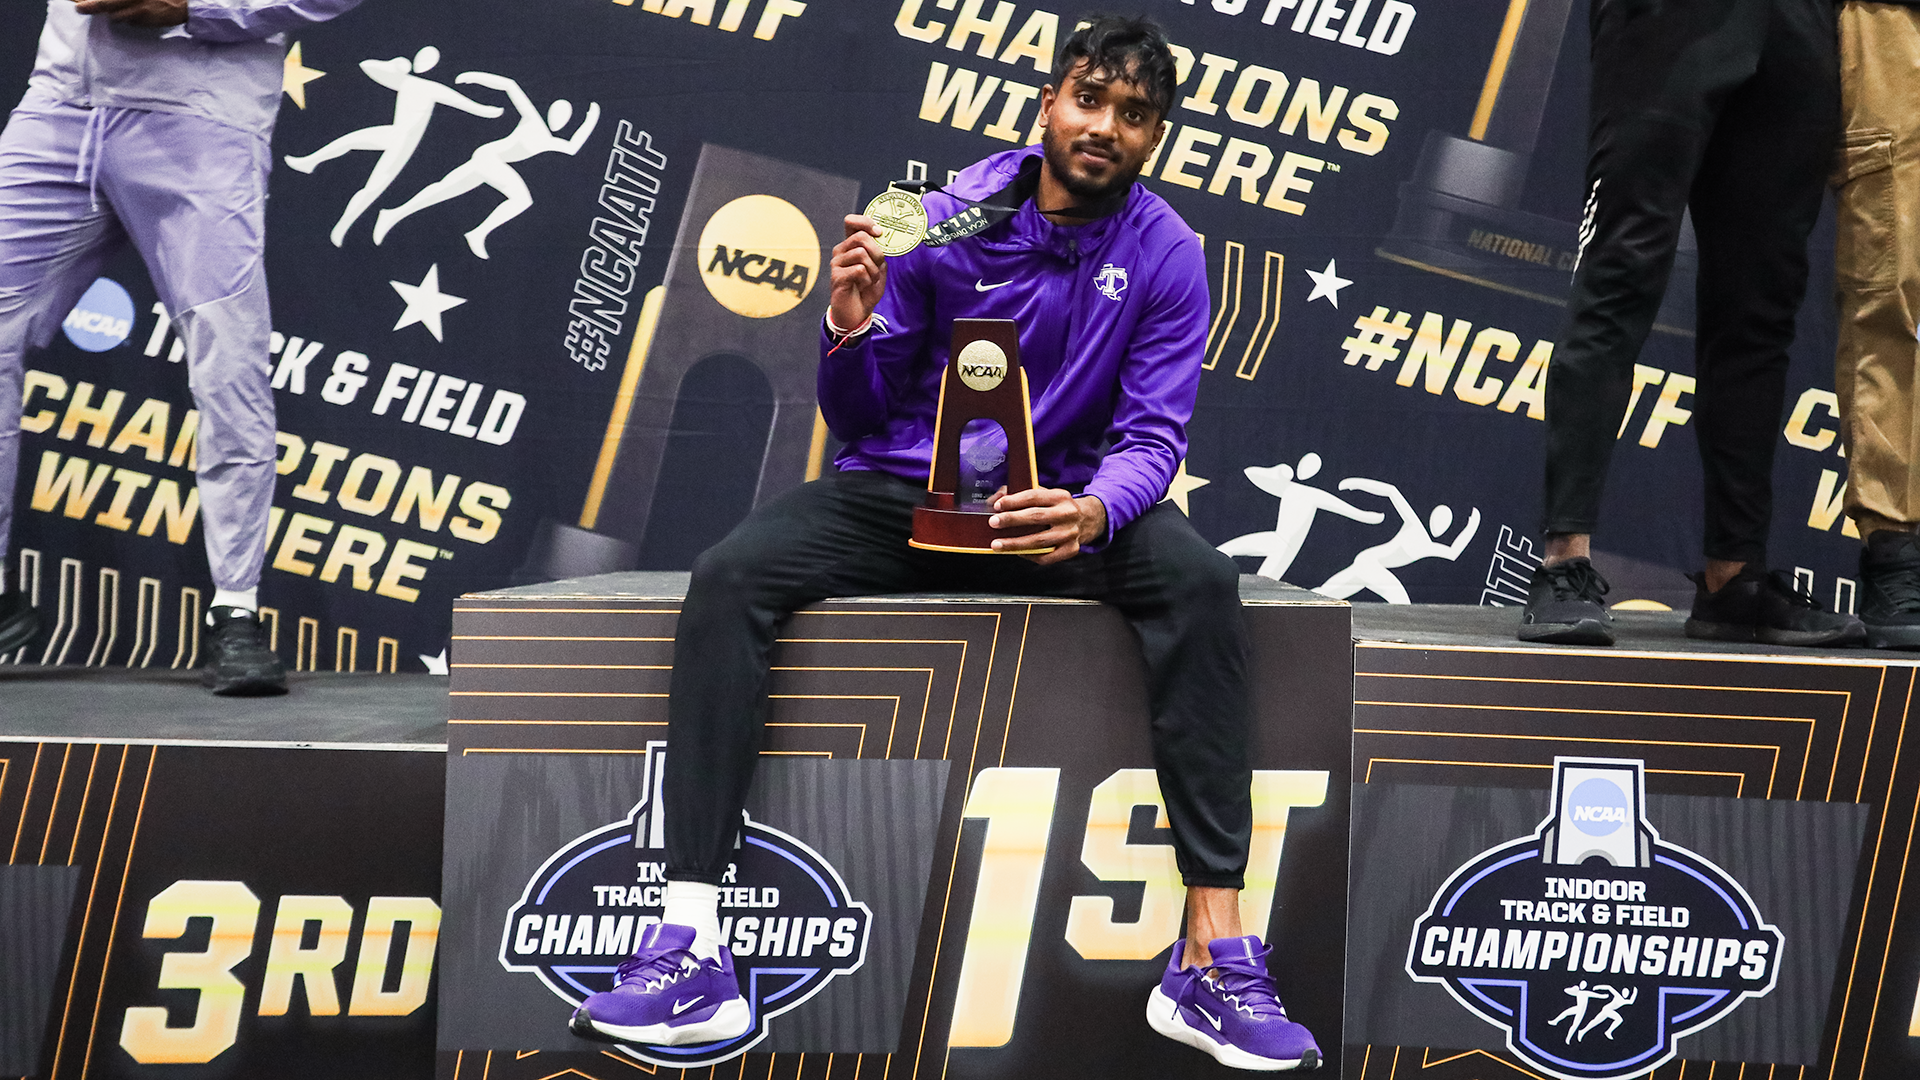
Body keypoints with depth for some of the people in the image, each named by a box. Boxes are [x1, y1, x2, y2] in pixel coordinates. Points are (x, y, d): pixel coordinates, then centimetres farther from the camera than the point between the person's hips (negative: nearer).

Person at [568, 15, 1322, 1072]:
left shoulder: (1165, 254, -2)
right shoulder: (949, 219, -3)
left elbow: (1152, 434, -7)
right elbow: (857, 417, 1)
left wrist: (1095, 512, -31)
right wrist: (852, 328, -22)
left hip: (1059, 503, 0)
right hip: (901, 495, 0)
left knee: (1199, 581, -31)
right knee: (728, 578, -27)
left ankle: (1214, 955, -34)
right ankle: (689, 948, -32)